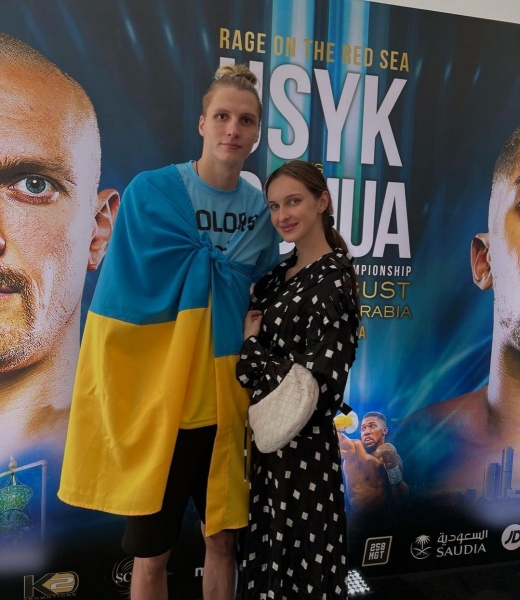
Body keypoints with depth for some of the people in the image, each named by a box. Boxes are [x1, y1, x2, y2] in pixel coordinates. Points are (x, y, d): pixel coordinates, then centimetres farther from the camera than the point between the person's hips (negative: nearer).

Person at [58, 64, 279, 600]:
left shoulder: (261, 208, 2)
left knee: (222, 538, 19)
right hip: (157, 406, -3)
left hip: (226, 407, 4)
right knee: (151, 554, 13)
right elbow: (123, 300, -11)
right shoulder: (149, 192, -10)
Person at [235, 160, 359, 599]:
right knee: (264, 554, 21)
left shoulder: (330, 282, -17)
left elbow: (313, 385, -22)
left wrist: (250, 346, -12)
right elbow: (252, 325, 14)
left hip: (302, 446, -7)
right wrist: (251, 342, -7)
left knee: (299, 562, 11)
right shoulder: (280, 274, 7)